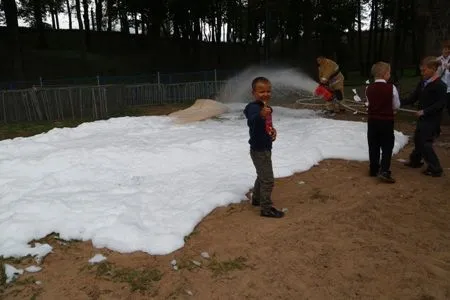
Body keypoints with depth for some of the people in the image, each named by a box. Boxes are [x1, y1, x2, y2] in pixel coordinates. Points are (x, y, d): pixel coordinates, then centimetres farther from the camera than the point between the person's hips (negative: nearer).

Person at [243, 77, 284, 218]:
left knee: (262, 176, 24)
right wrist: (261, 115, -65)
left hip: (264, 148, 10)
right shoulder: (254, 107, -22)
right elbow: (251, 122, -47)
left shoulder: (264, 107, 8)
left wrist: (272, 130, 10)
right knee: (268, 180, -5)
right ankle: (267, 208, 5)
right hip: (259, 149, -10)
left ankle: (257, 199, 41)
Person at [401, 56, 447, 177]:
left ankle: (435, 169, 5)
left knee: (426, 143, -6)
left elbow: (440, 104, -19)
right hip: (422, 118, 8)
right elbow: (413, 98, 6)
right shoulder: (422, 83, 7)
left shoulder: (440, 85, -16)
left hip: (432, 120, -8)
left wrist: (425, 111, -25)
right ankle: (415, 161, 38)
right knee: (418, 140, 19)